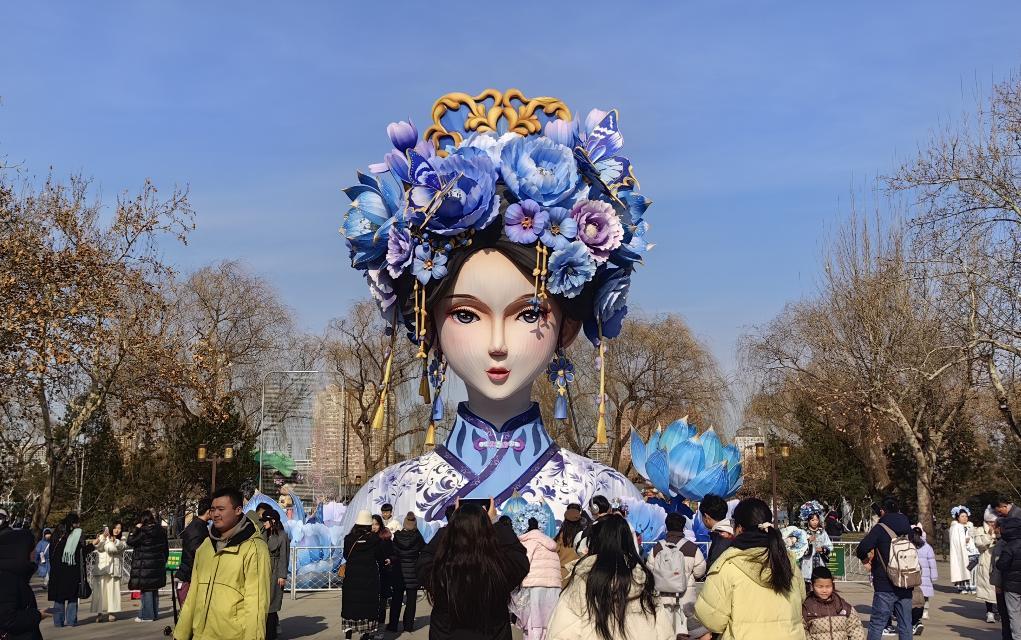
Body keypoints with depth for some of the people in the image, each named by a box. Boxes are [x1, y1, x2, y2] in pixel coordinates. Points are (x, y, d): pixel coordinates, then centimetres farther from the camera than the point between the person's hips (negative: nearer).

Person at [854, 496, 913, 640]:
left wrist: (865, 559, 0)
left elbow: (862, 548, -24)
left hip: (885, 587, -5)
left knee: (876, 624, 1)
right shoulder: (907, 528, 7)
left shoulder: (880, 528, -12)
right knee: (905, 625, 10)